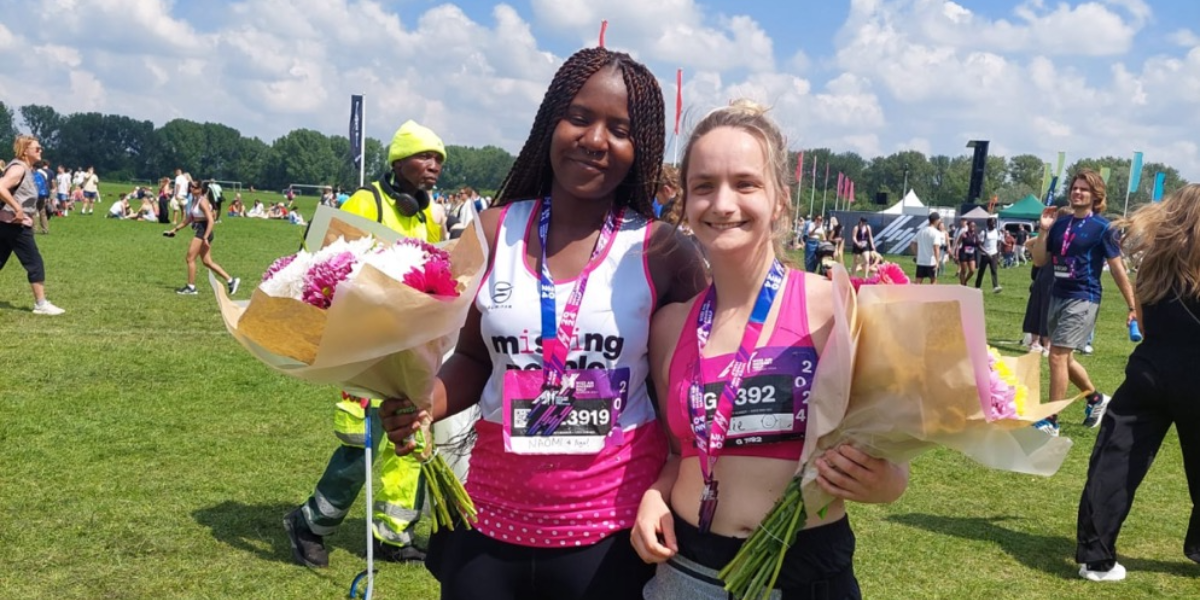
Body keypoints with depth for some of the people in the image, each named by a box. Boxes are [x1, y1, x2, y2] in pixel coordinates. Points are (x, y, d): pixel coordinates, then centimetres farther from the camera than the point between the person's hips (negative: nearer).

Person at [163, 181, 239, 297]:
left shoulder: (202, 201, -14)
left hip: (203, 231, -9)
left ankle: (191, 288, 5)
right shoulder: (194, 200, 13)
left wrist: (205, 238, -25)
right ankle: (231, 280, 12)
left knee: (190, 258, -3)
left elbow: (210, 220, -21)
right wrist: (175, 229, 20)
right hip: (199, 232, 9)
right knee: (207, 261, 10)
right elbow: (188, 219, 22)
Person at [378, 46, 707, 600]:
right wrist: (422, 403, -10)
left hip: (614, 525, -2)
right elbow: (474, 357, 9)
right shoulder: (494, 232, 0)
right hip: (492, 517, 3)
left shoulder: (661, 250, -7)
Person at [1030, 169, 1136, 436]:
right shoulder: (1060, 224, 8)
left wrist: (1132, 307, -3)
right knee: (1065, 358, 16)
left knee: (1058, 355, -14)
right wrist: (1043, 230, -6)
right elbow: (1039, 261, 8)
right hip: (1057, 296, 7)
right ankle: (1096, 399, 41)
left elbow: (1117, 269, -4)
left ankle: (1051, 421, -6)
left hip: (1083, 299, -7)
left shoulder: (1103, 227, -7)